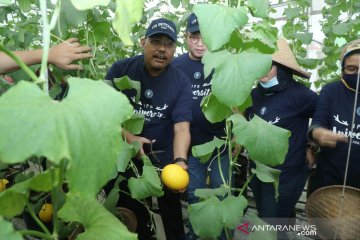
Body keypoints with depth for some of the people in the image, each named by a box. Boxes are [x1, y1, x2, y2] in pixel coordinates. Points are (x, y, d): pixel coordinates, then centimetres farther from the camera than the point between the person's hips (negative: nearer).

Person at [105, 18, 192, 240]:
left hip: (165, 159, 0)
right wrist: (128, 137, -22)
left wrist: (180, 161, -36)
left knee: (171, 212, 17)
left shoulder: (181, 82, -10)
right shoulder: (121, 70, -9)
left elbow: (181, 127, -19)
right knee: (130, 214, 18)